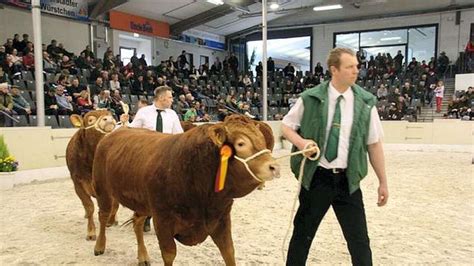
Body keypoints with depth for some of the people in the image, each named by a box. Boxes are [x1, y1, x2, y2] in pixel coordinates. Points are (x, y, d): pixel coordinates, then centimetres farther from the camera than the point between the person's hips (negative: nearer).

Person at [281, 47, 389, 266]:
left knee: (359, 239, 6)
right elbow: (286, 126, 5)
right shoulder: (310, 99, -5)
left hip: (348, 180, 1)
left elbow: (374, 144, 4)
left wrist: (382, 182, 7)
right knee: (302, 233, 14)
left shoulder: (365, 102, -1)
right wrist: (301, 142, -16)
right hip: (315, 177, -1)